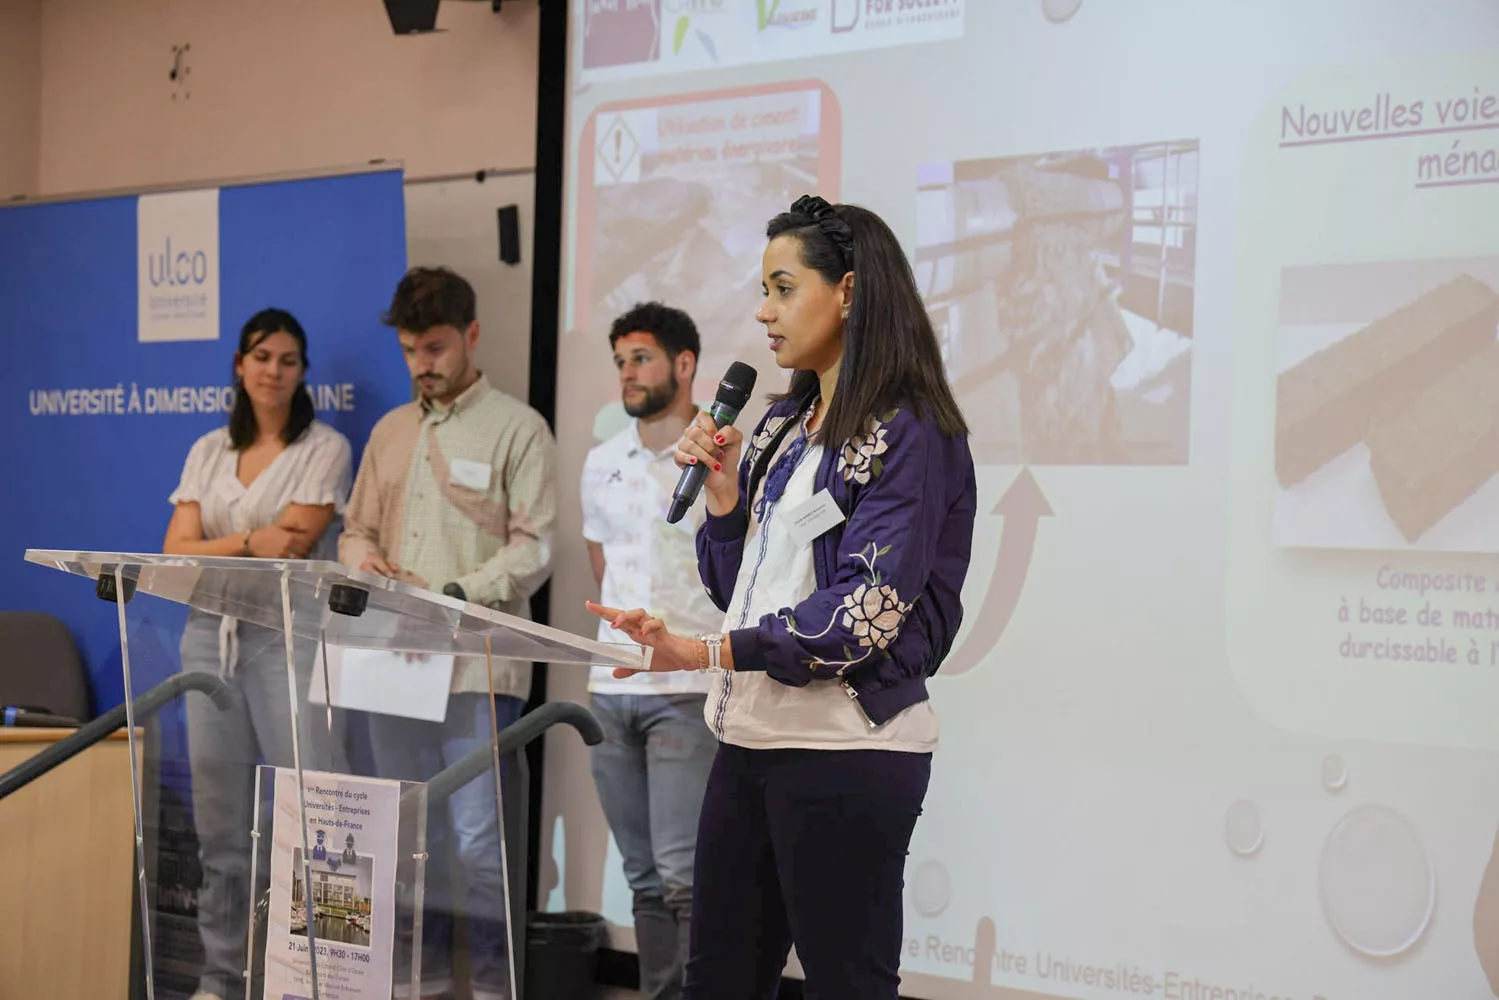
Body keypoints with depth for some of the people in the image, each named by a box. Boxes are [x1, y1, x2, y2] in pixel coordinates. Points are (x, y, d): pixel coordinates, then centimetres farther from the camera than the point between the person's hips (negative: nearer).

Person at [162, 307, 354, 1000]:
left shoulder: (325, 448, 2)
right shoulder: (208, 452, 14)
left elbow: (292, 546, -9)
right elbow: (177, 552, 5)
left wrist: (215, 551, -3)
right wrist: (249, 541, -9)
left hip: (290, 638, -4)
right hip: (212, 638, 4)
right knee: (219, 818, 6)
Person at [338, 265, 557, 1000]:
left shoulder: (517, 429, 0)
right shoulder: (391, 431, 18)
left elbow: (533, 549, -7)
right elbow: (357, 528, 21)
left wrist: (456, 595, -20)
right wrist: (362, 559, -3)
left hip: (477, 666, -6)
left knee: (477, 839, -9)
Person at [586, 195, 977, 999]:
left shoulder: (908, 435, -9)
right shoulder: (782, 425, 16)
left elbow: (866, 609, -20)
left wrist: (707, 653, -28)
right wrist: (721, 489, 2)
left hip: (848, 747, -8)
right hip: (751, 738, 8)